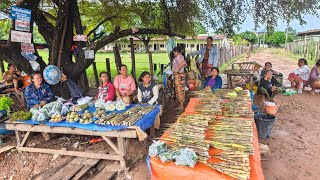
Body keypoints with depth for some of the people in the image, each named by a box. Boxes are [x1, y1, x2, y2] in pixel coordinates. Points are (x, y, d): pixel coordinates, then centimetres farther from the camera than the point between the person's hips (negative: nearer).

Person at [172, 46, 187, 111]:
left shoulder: (178, 57, -15)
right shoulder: (180, 57, 16)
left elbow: (183, 63, -34)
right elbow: (185, 64, 25)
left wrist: (177, 69, -28)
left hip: (179, 76, -11)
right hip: (179, 75, 11)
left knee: (180, 91, -5)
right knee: (178, 91, 15)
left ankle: (181, 107, 2)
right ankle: (180, 105, 24)